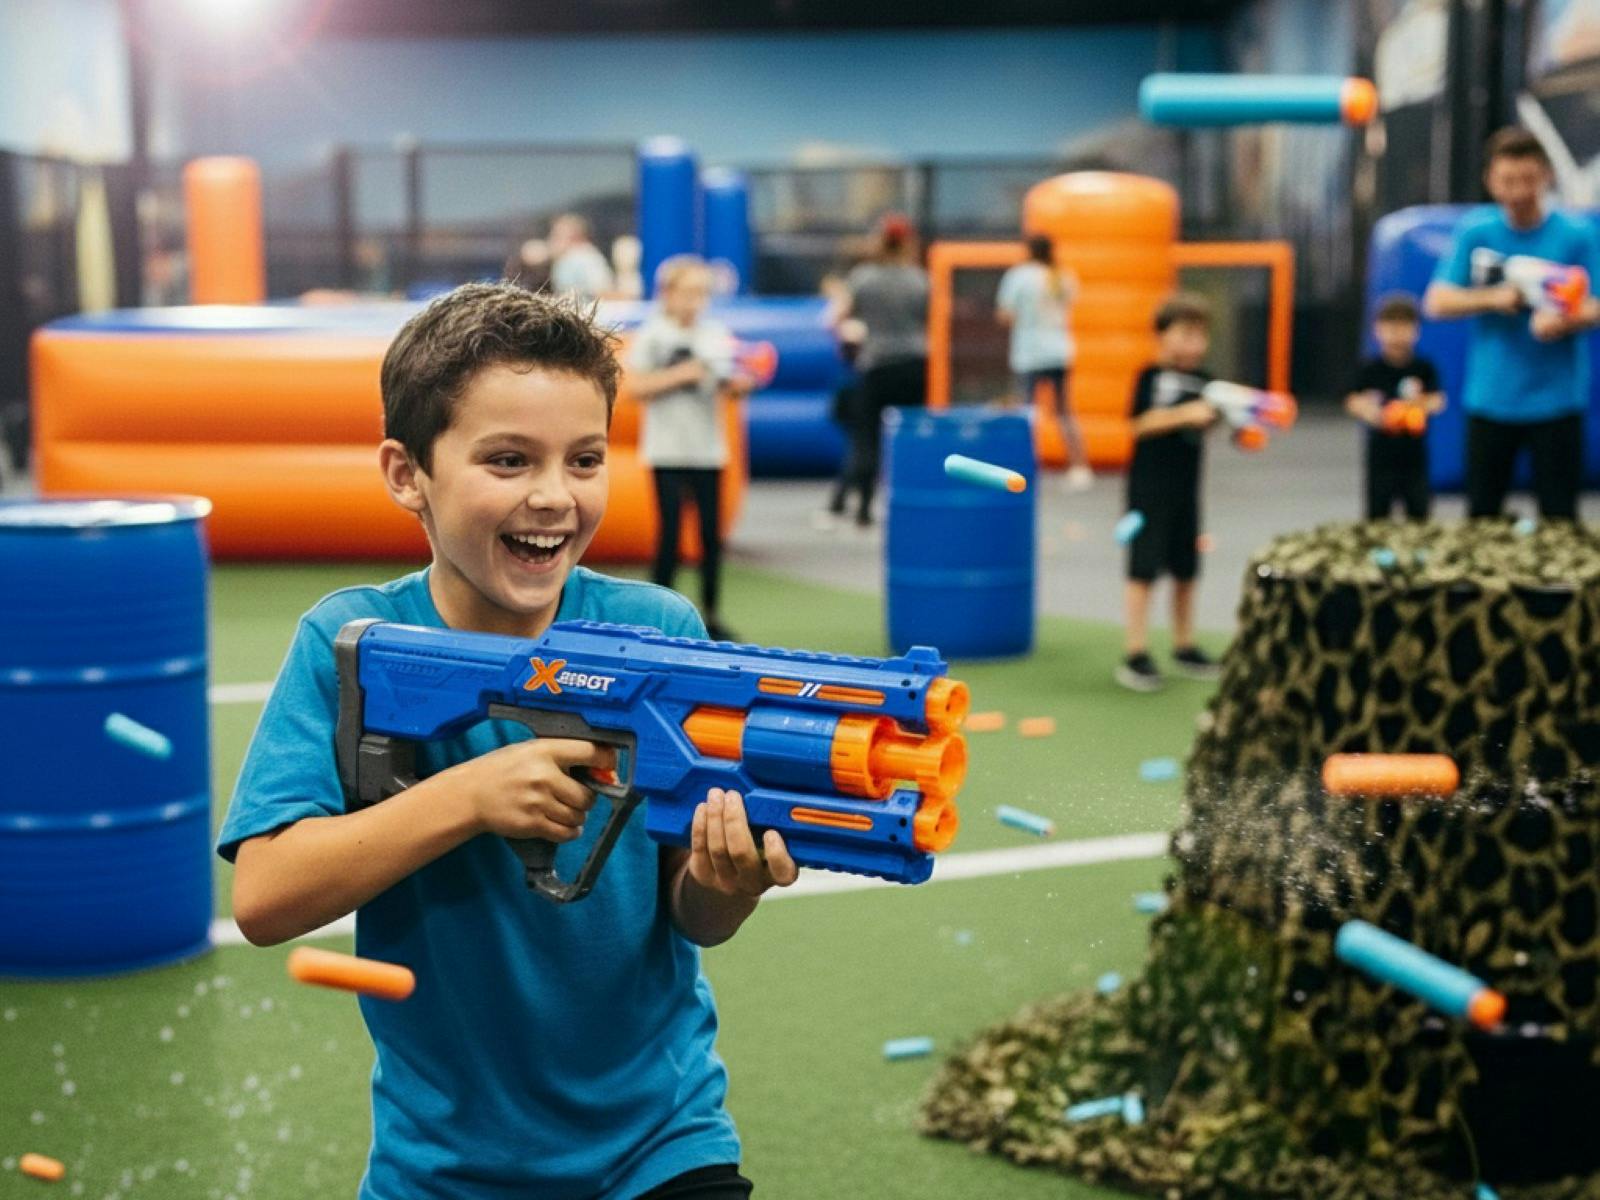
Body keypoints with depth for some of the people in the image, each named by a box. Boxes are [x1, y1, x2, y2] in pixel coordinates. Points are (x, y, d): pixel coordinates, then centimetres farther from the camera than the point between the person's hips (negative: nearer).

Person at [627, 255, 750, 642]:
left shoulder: (716, 334, 8)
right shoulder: (651, 336, -3)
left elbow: (729, 384, 11)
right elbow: (635, 387, -8)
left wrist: (741, 382, -11)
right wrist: (680, 375, -16)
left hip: (708, 449, 4)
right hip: (668, 450, -3)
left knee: (711, 532, 4)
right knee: (670, 530, -4)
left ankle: (711, 614, 13)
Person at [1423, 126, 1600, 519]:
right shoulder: (1474, 232, 2)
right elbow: (1436, 302, 1)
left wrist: (1565, 321, -26)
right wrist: (1493, 299, -15)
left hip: (1555, 402, -2)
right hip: (1489, 399, 2)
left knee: (1558, 515, 0)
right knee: (1481, 515, 10)